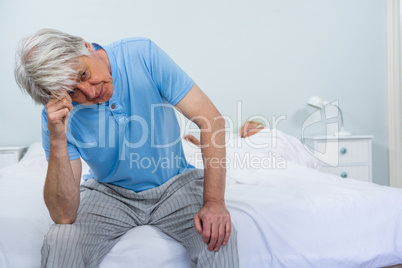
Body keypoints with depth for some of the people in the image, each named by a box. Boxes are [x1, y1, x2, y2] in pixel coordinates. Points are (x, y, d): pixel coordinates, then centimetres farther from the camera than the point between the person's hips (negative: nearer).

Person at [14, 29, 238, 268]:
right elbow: (64, 215, -20)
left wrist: (215, 202, -26)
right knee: (59, 243, -24)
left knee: (218, 234, -25)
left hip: (173, 184, 0)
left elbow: (212, 120, -20)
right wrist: (56, 139, -34)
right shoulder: (57, 115, -16)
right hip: (109, 193, 1)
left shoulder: (143, 54, -19)